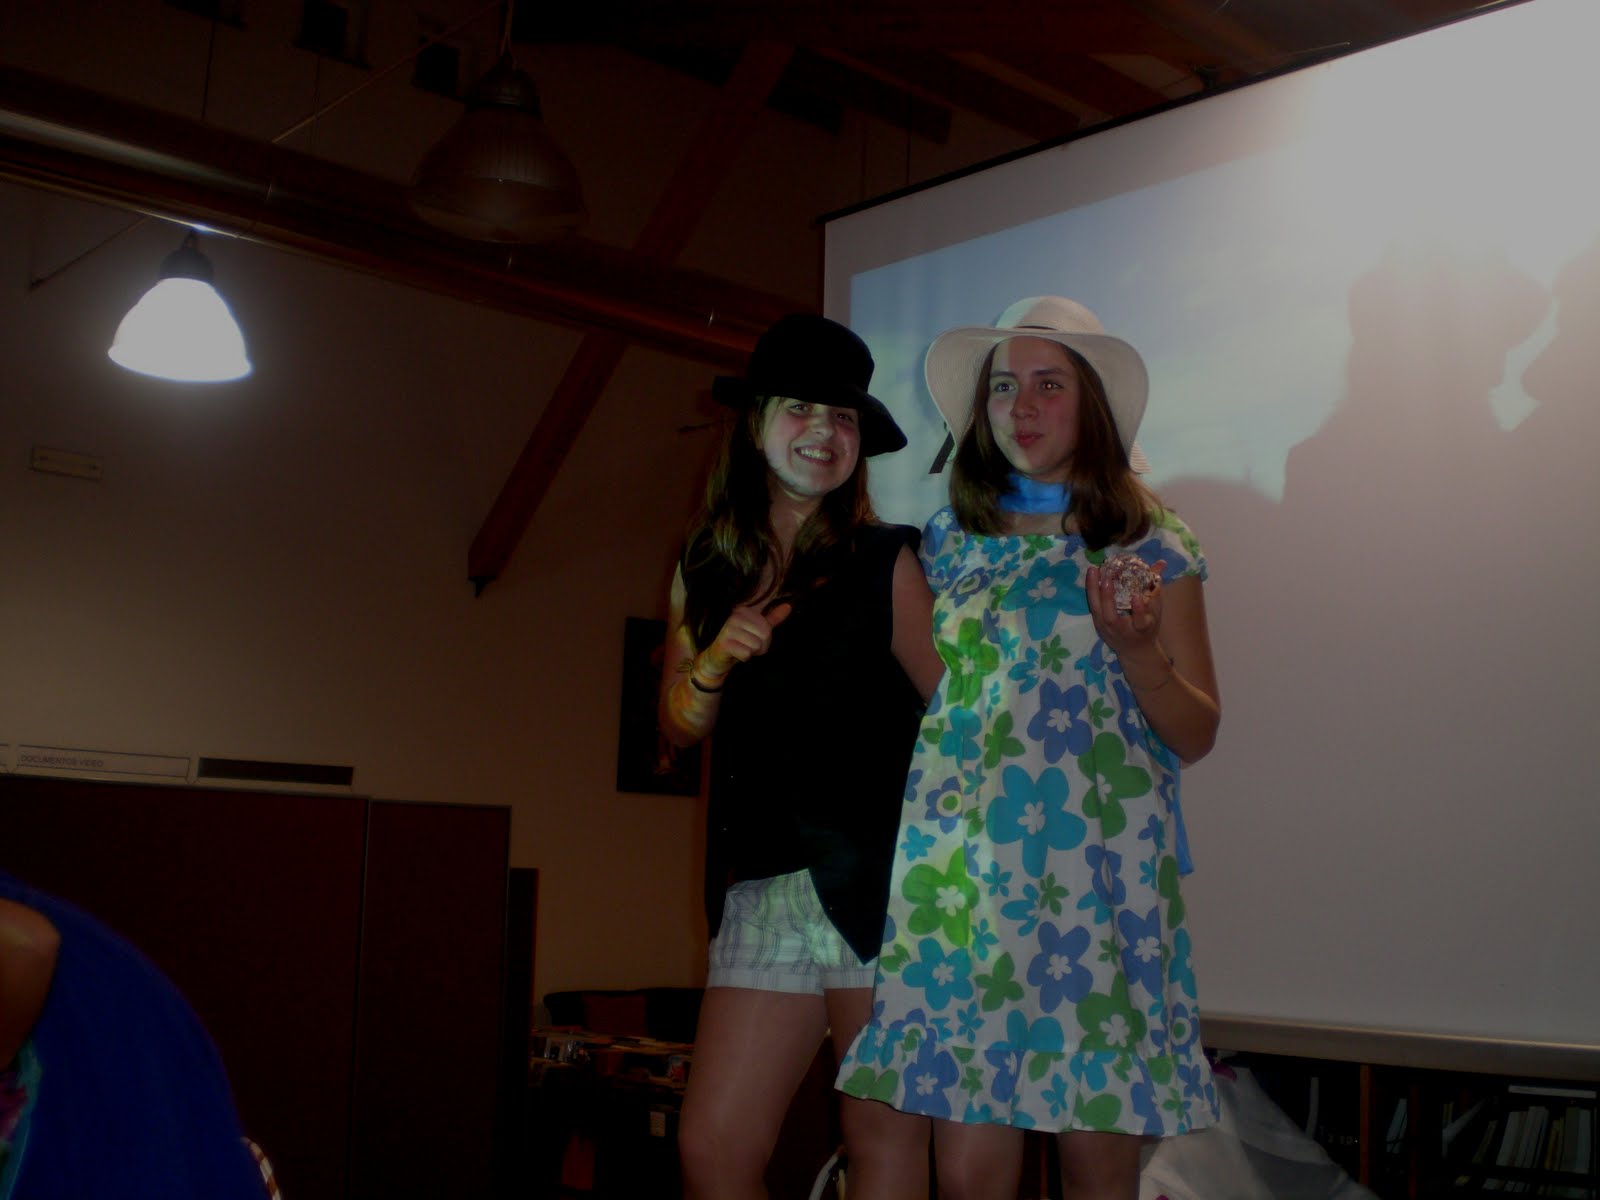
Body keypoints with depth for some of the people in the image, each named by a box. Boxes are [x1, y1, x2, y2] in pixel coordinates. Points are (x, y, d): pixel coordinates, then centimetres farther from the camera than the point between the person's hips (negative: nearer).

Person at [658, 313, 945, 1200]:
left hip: (875, 883, -4)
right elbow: (679, 726, 17)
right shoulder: (707, 567, 12)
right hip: (760, 887, 4)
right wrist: (715, 660, -4)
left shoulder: (888, 562, -1)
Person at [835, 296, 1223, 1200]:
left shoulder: (1152, 548, 6)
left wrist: (1135, 648, -12)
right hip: (964, 874, 2)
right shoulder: (949, 542, 13)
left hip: (1099, 878, -1)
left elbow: (1197, 735, 5)